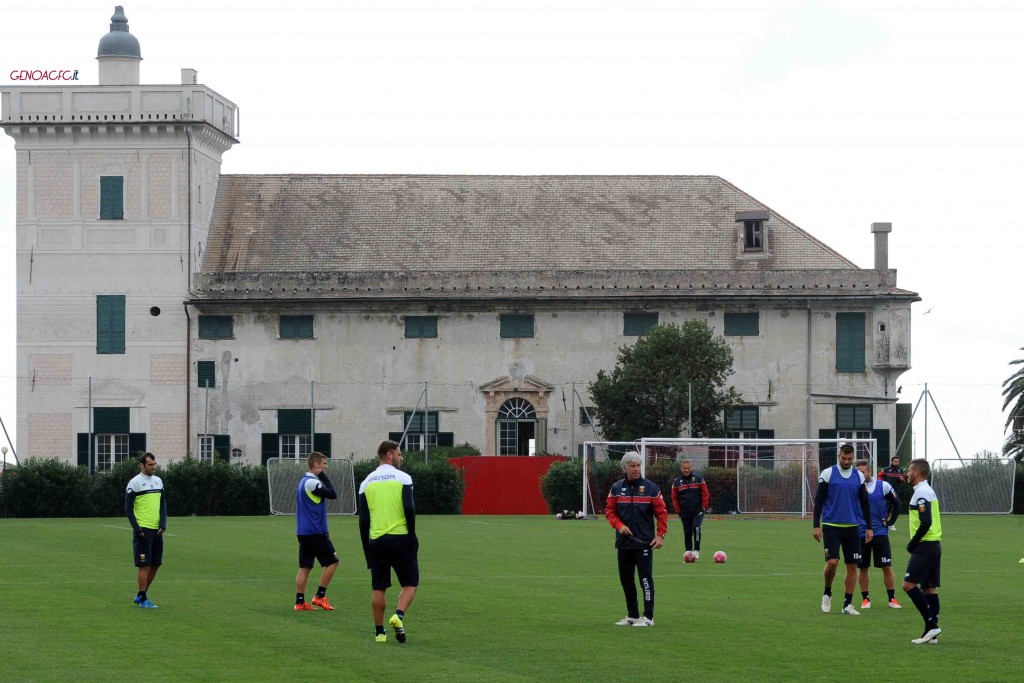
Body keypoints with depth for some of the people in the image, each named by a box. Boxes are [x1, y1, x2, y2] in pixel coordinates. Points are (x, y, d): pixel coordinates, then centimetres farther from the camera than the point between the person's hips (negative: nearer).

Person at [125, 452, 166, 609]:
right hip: (143, 530, -7)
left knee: (156, 564, 9)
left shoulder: (158, 481, 13)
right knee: (144, 565, -6)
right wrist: (137, 529, -13)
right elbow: (128, 508, -7)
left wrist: (163, 524, 2)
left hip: (157, 530, 7)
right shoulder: (135, 482, -7)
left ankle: (140, 595, 22)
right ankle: (143, 600, 0)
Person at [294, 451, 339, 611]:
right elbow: (332, 494, -15)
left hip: (303, 531, 9)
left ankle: (300, 602, 4)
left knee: (305, 567, 7)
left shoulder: (303, 481, 16)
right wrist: (323, 476, -7)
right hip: (315, 531, -9)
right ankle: (320, 596, 0)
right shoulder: (312, 482, -14)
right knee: (332, 562, 0)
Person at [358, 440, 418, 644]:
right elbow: (409, 508, -14)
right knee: (410, 583, 7)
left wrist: (366, 548, 12)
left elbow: (363, 520, 7)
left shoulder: (367, 483, 8)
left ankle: (379, 631, 9)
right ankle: (399, 615, -16)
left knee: (379, 587, 8)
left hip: (377, 541, 3)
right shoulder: (402, 478, -3)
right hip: (401, 538, -3)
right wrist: (412, 535, -3)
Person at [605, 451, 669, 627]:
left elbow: (661, 512, -1)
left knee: (646, 578, -9)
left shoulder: (651, 488, -1)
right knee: (625, 579, 9)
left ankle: (648, 617, -6)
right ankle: (632, 615, 19)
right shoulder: (616, 488, 7)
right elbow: (609, 510, 8)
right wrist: (619, 525, -10)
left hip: (644, 542, -4)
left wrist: (661, 535, -9)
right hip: (624, 542, 4)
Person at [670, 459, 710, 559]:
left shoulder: (698, 479, 0)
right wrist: (678, 511, 2)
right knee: (687, 533, 4)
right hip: (685, 512, 3)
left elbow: (705, 493, 1)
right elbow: (674, 498, 8)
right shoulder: (677, 482, 4)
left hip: (698, 511, -3)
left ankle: (697, 550, -13)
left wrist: (704, 507, -4)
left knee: (696, 527, -23)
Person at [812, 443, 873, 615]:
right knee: (832, 562, -15)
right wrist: (816, 525, -7)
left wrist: (869, 527, 9)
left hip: (852, 527, 4)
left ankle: (848, 604, 8)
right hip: (831, 526, -3)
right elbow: (818, 500, -1)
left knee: (852, 566, 2)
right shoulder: (828, 474, -3)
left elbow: (864, 503, 13)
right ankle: (827, 594, 10)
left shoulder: (859, 476, 6)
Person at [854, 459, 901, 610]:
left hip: (880, 533, -1)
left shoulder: (883, 486, -1)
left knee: (887, 567, 0)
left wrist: (890, 521, 3)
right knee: (863, 568, 5)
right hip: (860, 534, 1)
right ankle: (865, 598, 15)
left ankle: (892, 598, 8)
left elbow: (896, 504, 9)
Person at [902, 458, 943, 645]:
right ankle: (931, 633, 7)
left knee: (909, 584, -12)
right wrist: (915, 543, 16)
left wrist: (912, 543, -13)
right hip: (934, 545, 10)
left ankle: (931, 624, -16)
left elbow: (925, 522, -23)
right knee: (929, 588, 8)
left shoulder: (921, 493, -14)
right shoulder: (928, 491, 18)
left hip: (925, 546, -10)